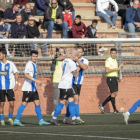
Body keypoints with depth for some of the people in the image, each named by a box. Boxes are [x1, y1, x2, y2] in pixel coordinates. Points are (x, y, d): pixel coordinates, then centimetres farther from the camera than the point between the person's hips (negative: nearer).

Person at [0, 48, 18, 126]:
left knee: (11, 104, -6)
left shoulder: (10, 64, -2)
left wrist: (16, 83, -4)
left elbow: (16, 73, 5)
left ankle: (10, 118, 13)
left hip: (10, 87, -2)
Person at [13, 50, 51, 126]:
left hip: (33, 88, 9)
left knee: (37, 102, 6)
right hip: (28, 88, -9)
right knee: (24, 103, -8)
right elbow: (26, 75, -26)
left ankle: (41, 120, 7)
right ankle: (16, 120, -5)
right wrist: (36, 80, -32)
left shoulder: (34, 65, 17)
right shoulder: (29, 64, -12)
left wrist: (38, 82, 24)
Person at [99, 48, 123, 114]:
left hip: (115, 78, 9)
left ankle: (102, 105, 14)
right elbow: (107, 70, -22)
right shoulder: (108, 60, -11)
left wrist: (119, 67, 7)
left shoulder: (115, 60, 17)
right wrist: (116, 68, -21)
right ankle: (115, 110, -3)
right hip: (110, 78, -9)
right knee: (113, 93, -8)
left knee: (115, 94, 7)